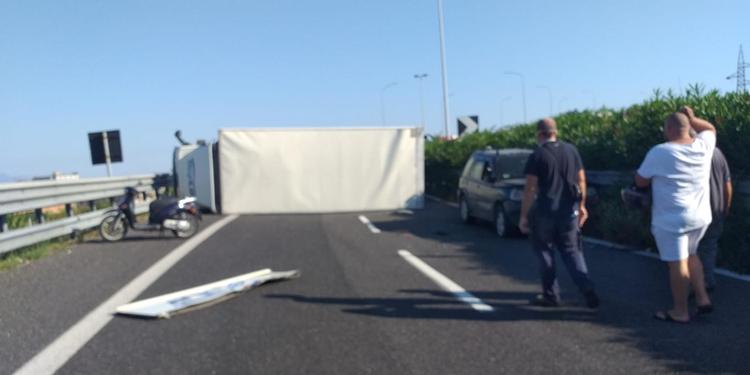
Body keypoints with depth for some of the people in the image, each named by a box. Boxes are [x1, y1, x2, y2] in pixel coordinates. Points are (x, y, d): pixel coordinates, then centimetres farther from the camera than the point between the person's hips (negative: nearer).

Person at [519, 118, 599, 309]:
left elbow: (530, 189, -12)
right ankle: (587, 288, -2)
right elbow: (581, 180, 10)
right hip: (569, 211, 5)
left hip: (545, 212, -4)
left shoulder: (537, 156, -9)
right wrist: (581, 205, 19)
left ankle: (551, 295, 15)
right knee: (571, 251, 14)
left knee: (545, 251, 11)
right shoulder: (571, 150, 6)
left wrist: (523, 216, -7)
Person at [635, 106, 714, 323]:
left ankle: (680, 311, 11)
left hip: (672, 219, -6)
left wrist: (656, 176, 15)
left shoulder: (659, 152, -15)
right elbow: (710, 129, 25)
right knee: (690, 255, 25)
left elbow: (640, 181, -5)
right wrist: (691, 118, 12)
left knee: (678, 264, 1)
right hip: (700, 216, 6)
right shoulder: (703, 145, 0)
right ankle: (702, 298, 23)